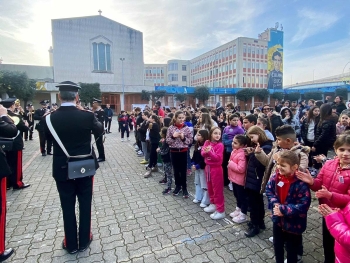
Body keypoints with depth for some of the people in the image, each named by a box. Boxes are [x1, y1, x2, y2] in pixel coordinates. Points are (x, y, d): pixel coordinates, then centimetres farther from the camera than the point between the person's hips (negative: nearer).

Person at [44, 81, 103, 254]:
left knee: (67, 206, 14)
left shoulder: (51, 118, -10)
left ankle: (71, 244, 30)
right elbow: (100, 130, 6)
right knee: (85, 204, 15)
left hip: (62, 169, 1)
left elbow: (47, 136, 9)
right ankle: (84, 241, 30)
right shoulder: (87, 115, -13)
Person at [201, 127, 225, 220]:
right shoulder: (207, 142, 2)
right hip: (208, 167, 7)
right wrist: (206, 152, -22)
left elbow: (218, 158, -21)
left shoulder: (220, 145, -14)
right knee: (210, 188, 19)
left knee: (217, 189, 0)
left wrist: (210, 152, -31)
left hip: (216, 169, -6)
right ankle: (213, 204, 38)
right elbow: (202, 153, -1)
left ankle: (220, 211, 9)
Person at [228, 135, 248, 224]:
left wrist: (231, 164, -25)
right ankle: (238, 210, 42)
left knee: (242, 196, 7)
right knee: (237, 195, 24)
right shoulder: (234, 151, 3)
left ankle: (243, 215, 22)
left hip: (240, 180, -9)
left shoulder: (242, 154, -26)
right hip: (234, 178, 10)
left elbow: (241, 169, -33)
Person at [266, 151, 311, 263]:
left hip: (293, 223, -5)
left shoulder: (301, 183, -27)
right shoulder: (275, 177, -12)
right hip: (278, 219, 5)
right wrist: (275, 204, -16)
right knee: (277, 244, 27)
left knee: (292, 249, 19)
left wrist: (283, 209, -25)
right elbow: (269, 190, 0)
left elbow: (303, 205, -26)